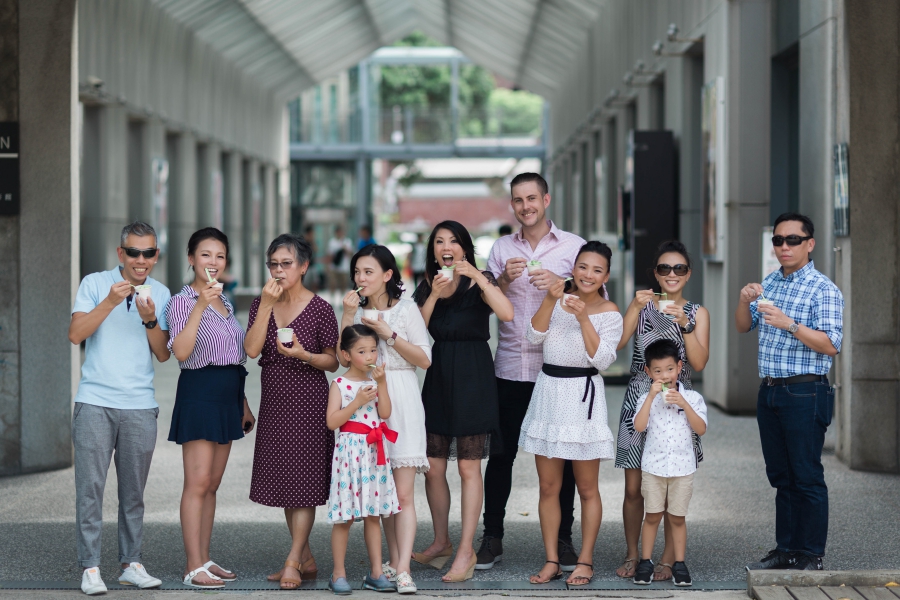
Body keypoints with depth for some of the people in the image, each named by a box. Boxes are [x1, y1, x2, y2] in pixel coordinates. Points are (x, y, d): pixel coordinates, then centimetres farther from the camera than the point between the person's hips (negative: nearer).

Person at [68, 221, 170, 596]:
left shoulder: (160, 294, 9)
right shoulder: (95, 284, 2)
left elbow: (163, 354, 5)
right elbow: (76, 334, -9)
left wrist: (150, 320, -12)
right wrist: (110, 302, -19)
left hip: (140, 406, 2)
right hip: (95, 402, -2)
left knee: (133, 491, 6)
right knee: (90, 487, -5)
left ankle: (131, 564, 14)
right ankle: (90, 567, -2)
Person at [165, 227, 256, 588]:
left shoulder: (225, 304, 16)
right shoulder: (183, 301, -7)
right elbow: (181, 352, -21)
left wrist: (244, 405, 22)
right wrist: (200, 305, -26)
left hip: (227, 396, 8)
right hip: (199, 393, -8)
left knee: (211, 484, 9)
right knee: (197, 482, -10)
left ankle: (204, 560, 12)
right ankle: (194, 566, -10)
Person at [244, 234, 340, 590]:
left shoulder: (320, 309, -6)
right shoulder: (261, 304, 6)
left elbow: (333, 361, -1)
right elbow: (252, 349, -8)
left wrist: (304, 355, -20)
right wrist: (266, 304, -13)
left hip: (308, 400, -5)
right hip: (274, 400, 5)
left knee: (302, 482, -6)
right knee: (283, 481, 9)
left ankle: (292, 562, -3)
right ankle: (307, 560, 20)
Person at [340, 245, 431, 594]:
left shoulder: (406, 310, 1)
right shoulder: (357, 310, 10)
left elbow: (425, 359, -3)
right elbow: (344, 358, -2)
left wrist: (388, 334, -10)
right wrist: (348, 317, -9)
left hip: (401, 400, -4)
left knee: (403, 493, -9)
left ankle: (403, 571, -15)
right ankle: (393, 561, 17)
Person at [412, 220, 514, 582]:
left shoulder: (479, 282, -3)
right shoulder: (427, 286, 10)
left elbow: (506, 314, -21)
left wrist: (476, 275, -22)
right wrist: (434, 295, -13)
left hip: (472, 378, -5)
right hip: (438, 378, 5)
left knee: (468, 468, -4)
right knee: (433, 467, 5)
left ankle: (466, 551, -1)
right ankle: (441, 542, 21)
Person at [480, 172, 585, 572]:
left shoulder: (574, 247, 4)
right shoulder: (502, 249, 11)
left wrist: (560, 284, -16)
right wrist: (505, 279, -12)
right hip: (510, 369, 2)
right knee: (500, 453, 4)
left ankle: (563, 540, 11)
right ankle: (492, 538, 11)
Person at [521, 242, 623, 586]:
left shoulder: (609, 313, -3)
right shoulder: (560, 299, 7)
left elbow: (602, 359, -14)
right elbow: (534, 337, -4)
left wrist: (583, 318, -20)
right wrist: (550, 301, -15)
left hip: (584, 396, -4)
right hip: (548, 393, 4)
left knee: (587, 489, 3)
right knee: (548, 487, 6)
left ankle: (585, 562, 10)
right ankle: (551, 561, 13)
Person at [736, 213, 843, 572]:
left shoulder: (823, 290, -8)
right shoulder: (770, 284, 14)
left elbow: (831, 345, -15)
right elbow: (743, 327, 18)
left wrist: (790, 325, -26)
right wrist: (745, 301, -2)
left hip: (804, 394, -7)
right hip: (769, 391, 7)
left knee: (807, 477, -3)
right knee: (781, 475, 12)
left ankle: (811, 556, 2)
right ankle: (786, 550, 19)